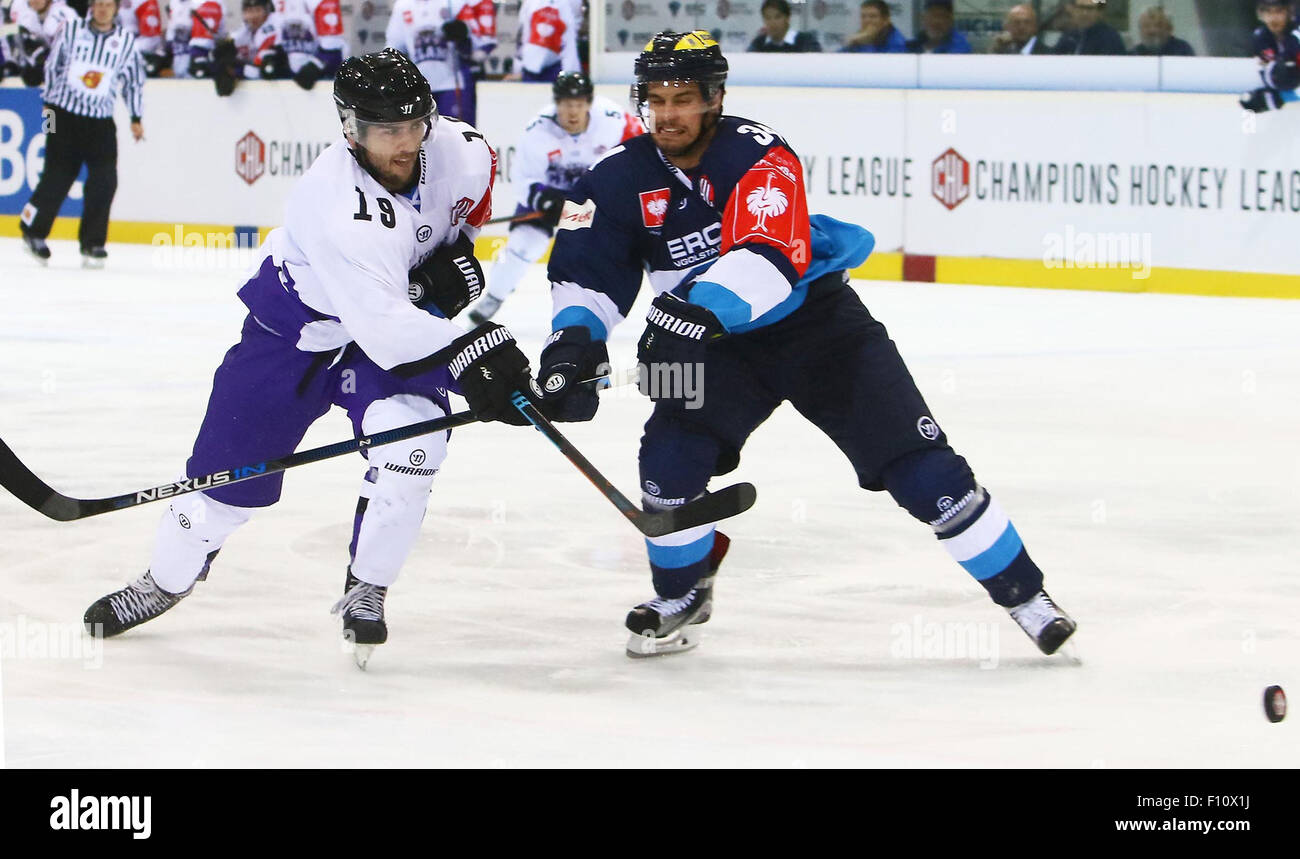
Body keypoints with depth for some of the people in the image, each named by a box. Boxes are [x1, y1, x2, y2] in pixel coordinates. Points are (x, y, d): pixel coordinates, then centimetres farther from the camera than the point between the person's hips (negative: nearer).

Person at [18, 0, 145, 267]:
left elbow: (134, 80, 12)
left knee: (104, 180, -10)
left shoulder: (126, 41, 5)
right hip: (64, 115, -1)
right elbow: (52, 65, 9)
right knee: (58, 177, -3)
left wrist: (135, 119, 8)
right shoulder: (70, 29, 1)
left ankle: (92, 244, -2)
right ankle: (32, 228, 17)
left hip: (101, 121, 1)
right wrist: (49, 100, 10)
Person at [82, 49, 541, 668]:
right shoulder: (334, 206, -38)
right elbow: (380, 324, -42)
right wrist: (464, 358, -50)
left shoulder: (452, 147, -20)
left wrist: (457, 248, -4)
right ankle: (166, 580, 29)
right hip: (299, 325, -4)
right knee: (233, 465, 2)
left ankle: (365, 592, -3)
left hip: (406, 307, 4)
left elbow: (477, 179, 9)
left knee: (410, 442, -22)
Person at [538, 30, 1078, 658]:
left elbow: (770, 255, -38)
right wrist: (573, 341, -25)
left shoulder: (758, 155, -24)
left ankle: (1023, 593, 3)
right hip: (719, 347, 3)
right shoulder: (621, 181, -8)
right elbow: (586, 273, -5)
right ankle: (682, 596, 8)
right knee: (670, 458, -18)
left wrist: (699, 307, -54)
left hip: (819, 323, -3)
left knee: (921, 469, -10)